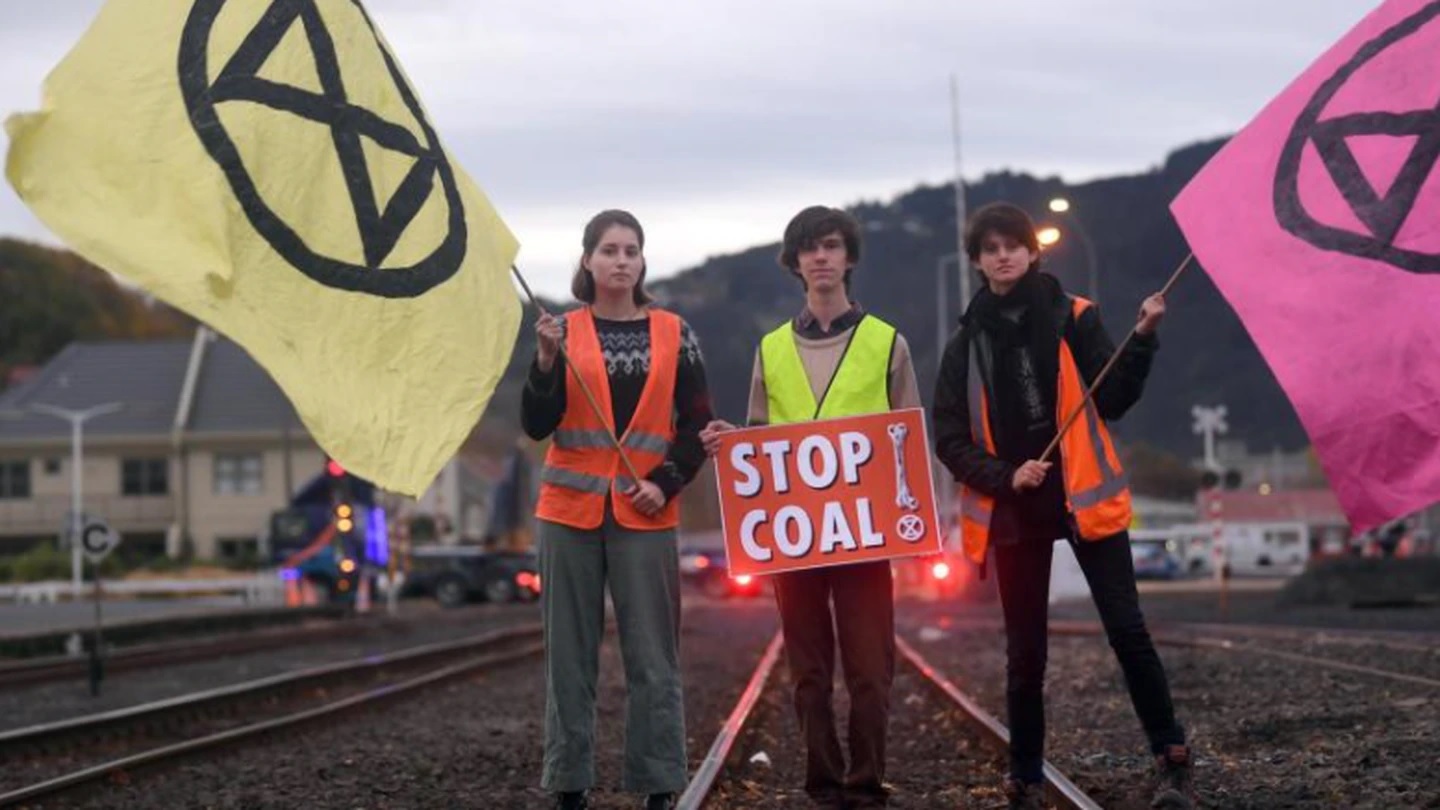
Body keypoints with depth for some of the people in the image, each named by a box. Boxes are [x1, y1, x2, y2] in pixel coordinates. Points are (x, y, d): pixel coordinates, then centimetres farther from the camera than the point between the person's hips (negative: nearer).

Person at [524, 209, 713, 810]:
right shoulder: (564, 331, 5)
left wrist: (666, 483, -8)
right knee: (570, 654, 2)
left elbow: (698, 425, 6)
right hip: (570, 512, 0)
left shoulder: (674, 334, 5)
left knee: (653, 658, -2)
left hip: (645, 517, 0)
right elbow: (536, 425, -2)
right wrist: (547, 361, -16)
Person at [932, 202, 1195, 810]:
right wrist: (1005, 477, -11)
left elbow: (1112, 401, -1)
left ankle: (1171, 760, 1)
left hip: (1084, 497, -1)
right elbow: (951, 441, 5)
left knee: (1126, 629, -7)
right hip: (1013, 510, 1)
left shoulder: (1073, 318, 2)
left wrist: (1141, 341, -14)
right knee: (1024, 654, 5)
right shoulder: (967, 342, 5)